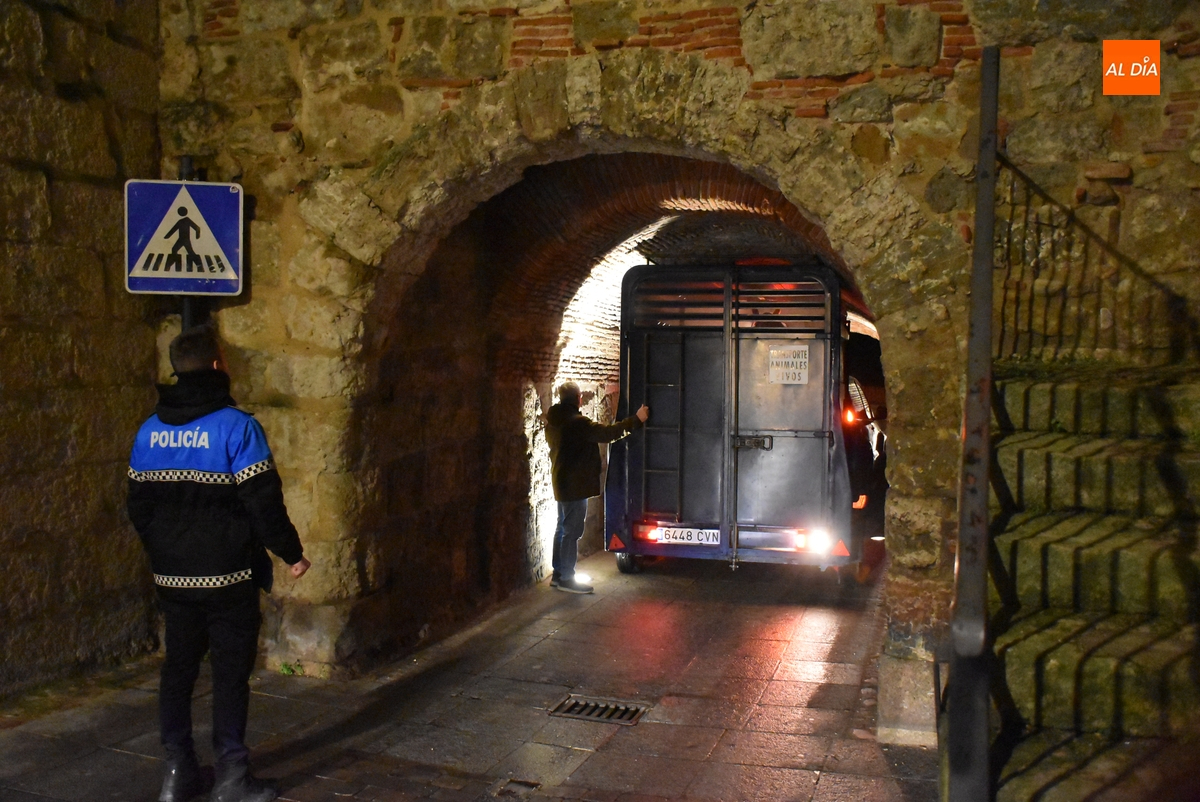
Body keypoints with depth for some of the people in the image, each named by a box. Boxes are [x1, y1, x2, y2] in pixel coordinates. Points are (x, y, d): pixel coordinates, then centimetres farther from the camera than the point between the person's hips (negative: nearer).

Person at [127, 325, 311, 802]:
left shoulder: (150, 430, 5)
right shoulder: (235, 426, -14)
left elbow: (138, 504, 12)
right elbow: (263, 502, -16)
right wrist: (291, 553, -5)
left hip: (172, 577, 6)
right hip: (227, 576, -5)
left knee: (178, 667, 14)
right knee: (230, 672, 3)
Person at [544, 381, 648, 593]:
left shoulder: (553, 421, 8)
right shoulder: (577, 422, -21)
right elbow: (607, 433, -25)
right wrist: (636, 420, -19)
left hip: (562, 482, 10)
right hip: (575, 484, -10)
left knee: (563, 528, 16)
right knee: (572, 531, -4)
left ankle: (558, 574, 21)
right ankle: (566, 578, 1)